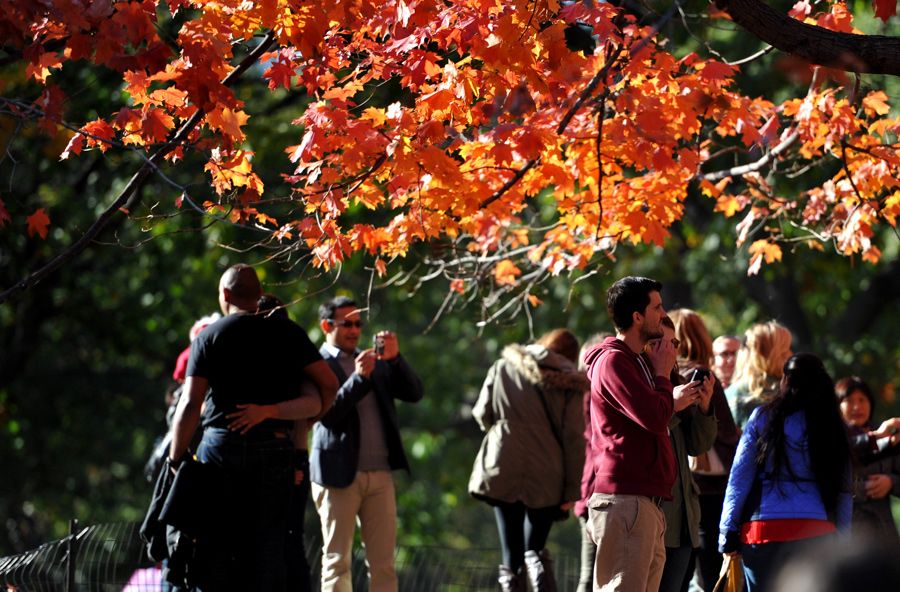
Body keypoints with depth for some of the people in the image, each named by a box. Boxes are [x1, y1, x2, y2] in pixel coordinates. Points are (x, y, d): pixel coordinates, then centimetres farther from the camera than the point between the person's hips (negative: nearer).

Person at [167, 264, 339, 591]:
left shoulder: (209, 336, 3)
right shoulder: (286, 332, 8)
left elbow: (190, 405, -4)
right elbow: (330, 384, 6)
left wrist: (175, 459, 1)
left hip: (222, 445, -1)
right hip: (274, 447, 1)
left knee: (216, 546, 3)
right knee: (268, 544, 3)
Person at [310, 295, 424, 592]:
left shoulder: (376, 362, 16)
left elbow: (414, 394, 8)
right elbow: (326, 414, -12)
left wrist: (395, 358, -7)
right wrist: (359, 377, -20)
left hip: (380, 474, 5)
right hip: (340, 474, -5)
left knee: (383, 561, 3)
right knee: (337, 560, -1)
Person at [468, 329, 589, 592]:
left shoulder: (504, 367, 7)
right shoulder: (570, 384, 4)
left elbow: (483, 413, 8)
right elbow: (574, 439, -1)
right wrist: (572, 489, 0)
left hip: (504, 470, 0)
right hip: (546, 475, 0)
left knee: (512, 554, 5)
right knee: (535, 549, 13)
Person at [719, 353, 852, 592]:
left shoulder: (764, 418, 3)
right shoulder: (833, 429, 8)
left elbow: (740, 477, 2)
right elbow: (843, 491, 9)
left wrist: (728, 531, 5)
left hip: (765, 529, -1)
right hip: (818, 533, 1)